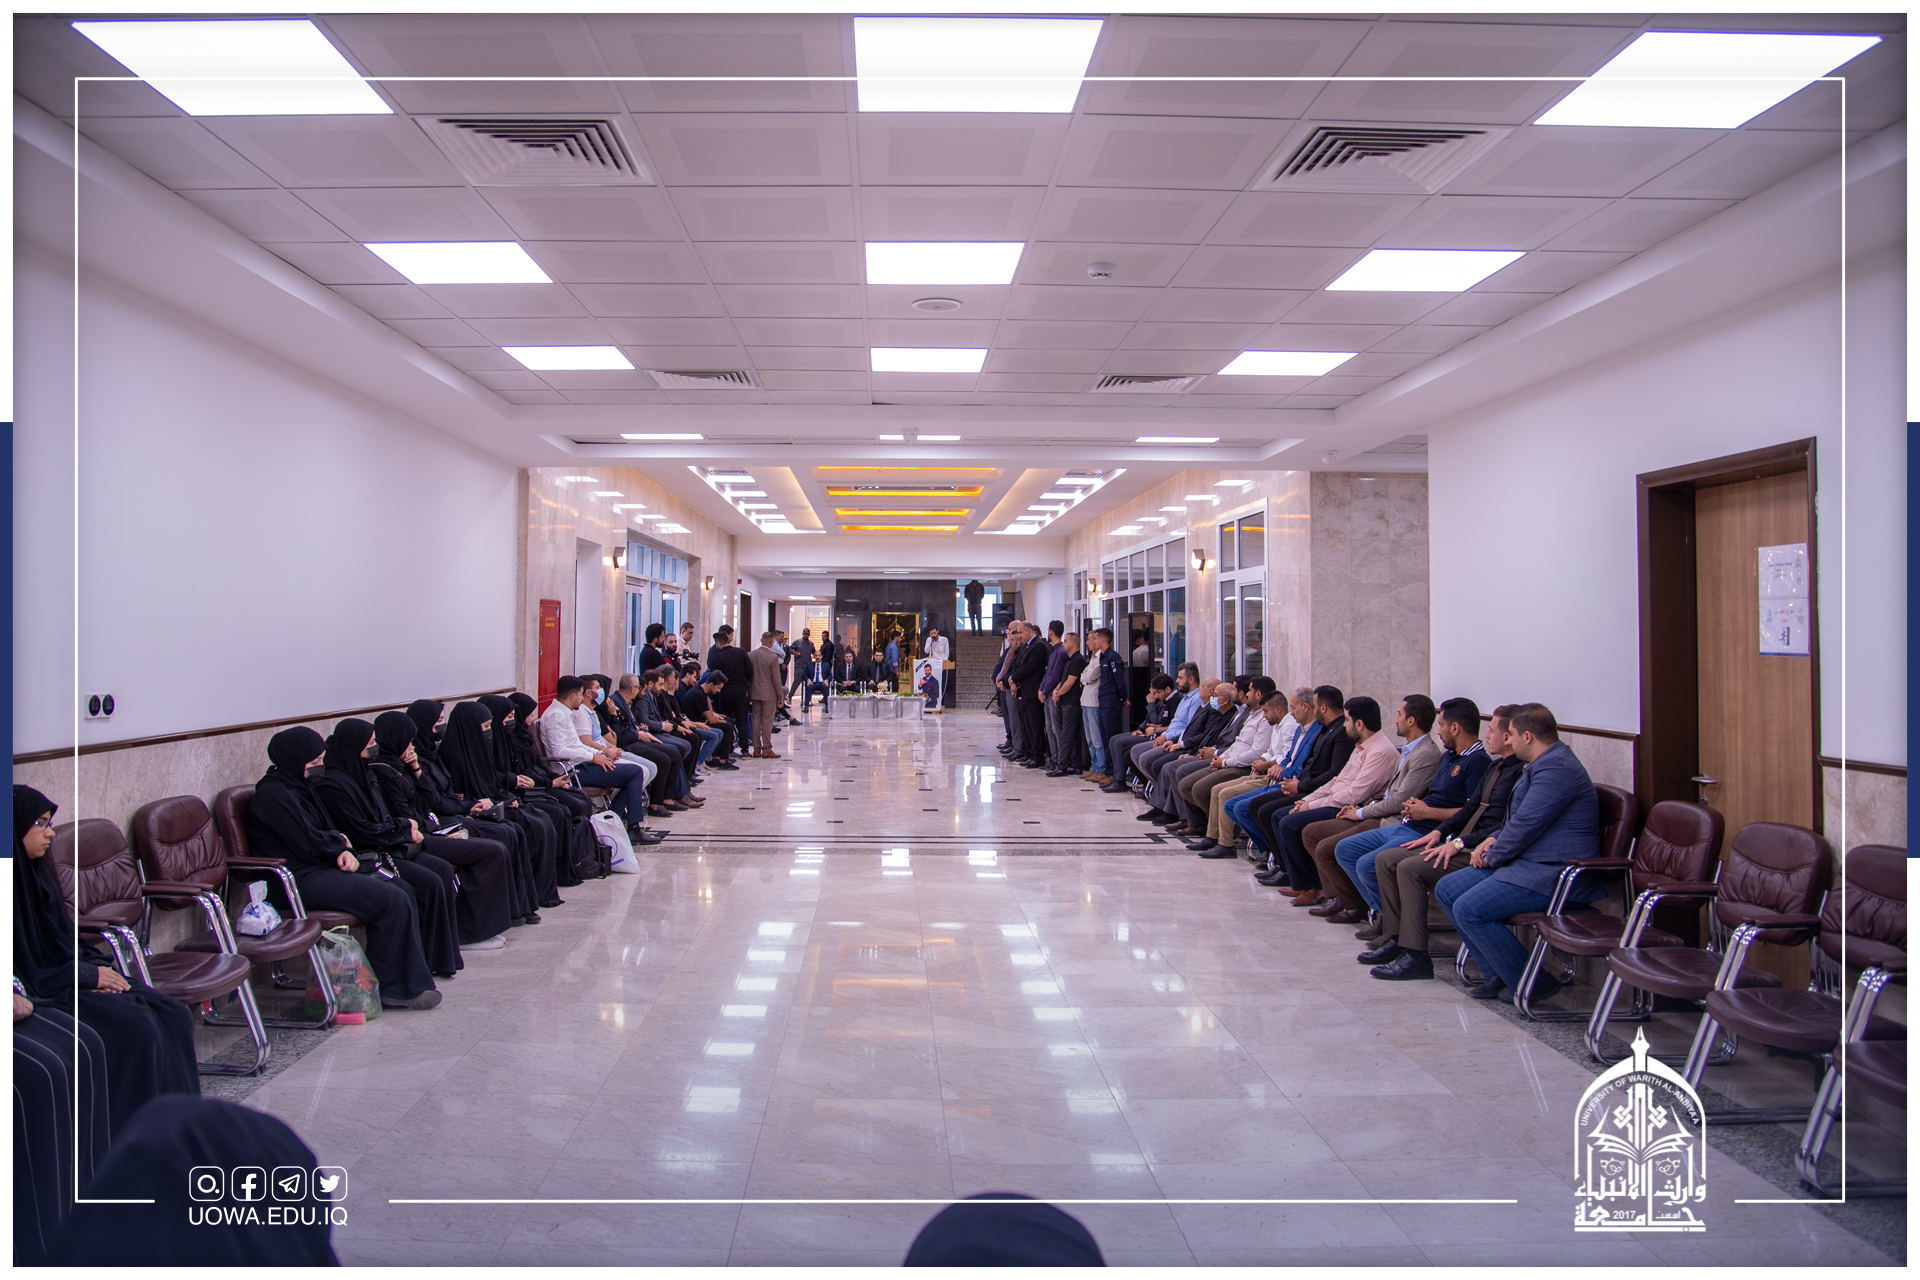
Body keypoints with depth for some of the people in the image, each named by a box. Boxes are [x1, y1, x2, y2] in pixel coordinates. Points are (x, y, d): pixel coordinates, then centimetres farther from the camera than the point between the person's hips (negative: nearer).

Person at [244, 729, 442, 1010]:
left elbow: (328, 830, 18)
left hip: (323, 868, 10)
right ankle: (395, 988, -9)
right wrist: (341, 843, 1)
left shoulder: (299, 786, 17)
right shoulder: (273, 795, -15)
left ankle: (412, 974, 3)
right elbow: (310, 844, -19)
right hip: (300, 880, -10)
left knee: (403, 890, 0)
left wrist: (344, 851, -3)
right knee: (392, 901, -19)